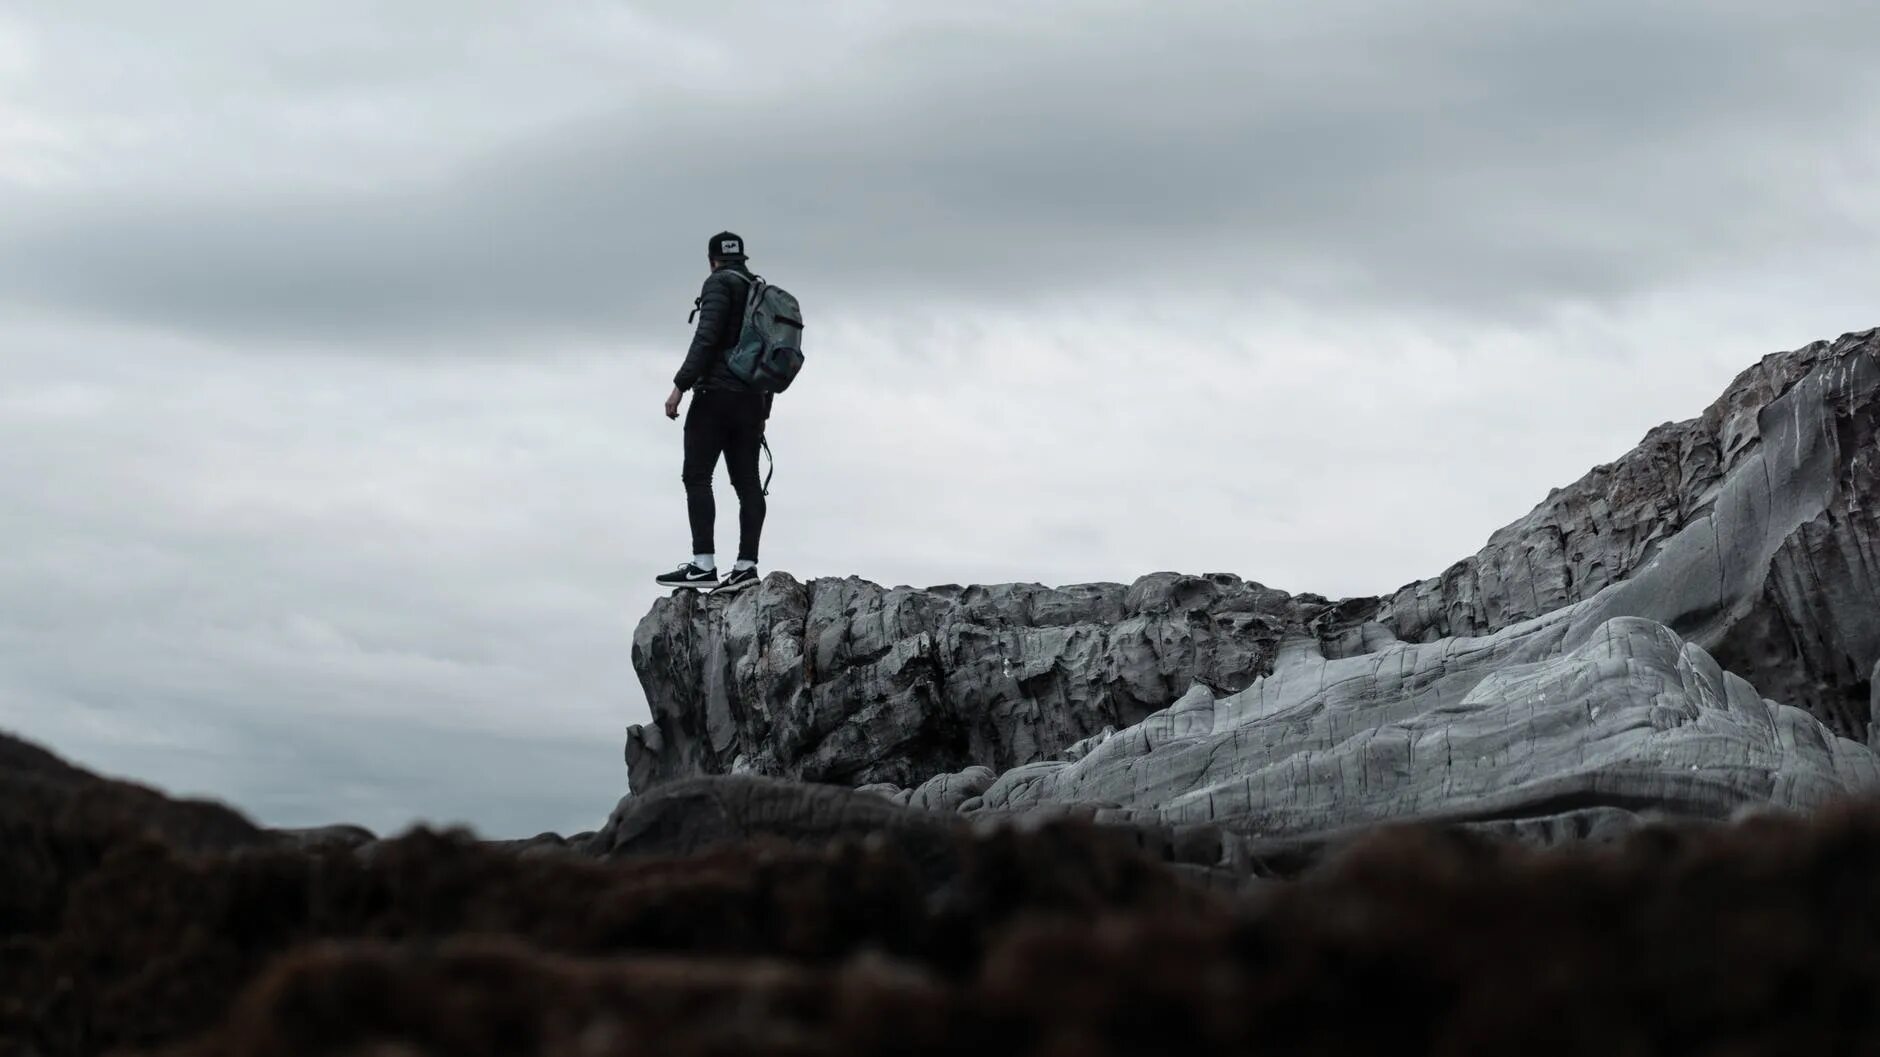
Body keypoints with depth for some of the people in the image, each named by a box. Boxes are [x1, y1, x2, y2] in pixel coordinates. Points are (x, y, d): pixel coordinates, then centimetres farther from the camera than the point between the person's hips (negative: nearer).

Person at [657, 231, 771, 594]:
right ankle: (746, 564, -4)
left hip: (717, 393, -8)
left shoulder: (720, 283, -3)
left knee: (697, 476, -11)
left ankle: (703, 564, -21)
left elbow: (707, 337, -16)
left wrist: (680, 386, -17)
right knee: (747, 481, 4)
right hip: (752, 400, 8)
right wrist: (764, 408, 24)